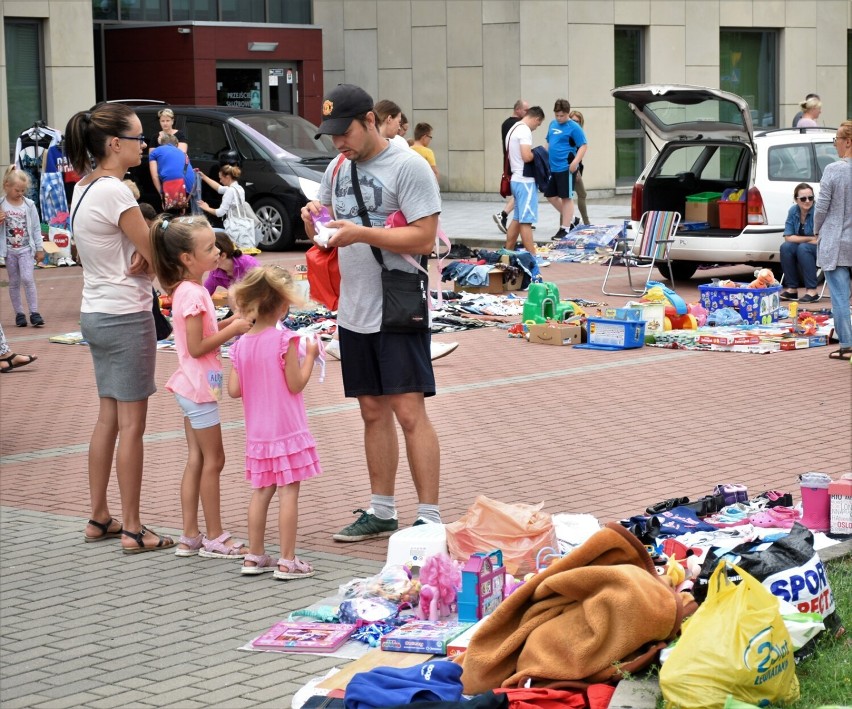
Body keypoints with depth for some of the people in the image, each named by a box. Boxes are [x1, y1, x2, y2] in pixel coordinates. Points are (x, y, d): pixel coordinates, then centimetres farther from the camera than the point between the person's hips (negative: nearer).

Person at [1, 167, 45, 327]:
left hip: (26, 249, -1)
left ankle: (34, 312, -8)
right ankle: (19, 314, 15)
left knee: (28, 278, -13)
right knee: (14, 282, 7)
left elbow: (36, 228, 5)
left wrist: (40, 248, 5)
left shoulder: (29, 204, 0)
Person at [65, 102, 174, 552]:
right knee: (131, 425, -3)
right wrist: (147, 260, 3)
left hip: (95, 313, 9)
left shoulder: (83, 188, 10)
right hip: (125, 316, -9)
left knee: (108, 418, 16)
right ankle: (133, 531, 2)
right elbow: (156, 255, -16)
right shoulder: (114, 191, -19)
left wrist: (140, 257, -6)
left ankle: (99, 519, 22)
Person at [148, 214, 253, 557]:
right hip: (200, 387, -10)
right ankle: (214, 537, 8)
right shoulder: (193, 294, -21)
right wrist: (233, 331, -17)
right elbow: (197, 347, -22)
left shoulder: (186, 290, 9)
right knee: (213, 459, 0)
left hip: (191, 386, 10)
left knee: (196, 460, 12)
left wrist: (228, 325, 3)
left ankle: (190, 536, 17)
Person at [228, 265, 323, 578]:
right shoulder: (285, 340, -14)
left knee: (261, 492, 14)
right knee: (288, 493, -2)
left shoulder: (241, 344, 1)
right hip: (288, 430, -6)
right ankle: (287, 561, -1)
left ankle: (254, 556, 18)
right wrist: (310, 356, -2)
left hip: (258, 433, 6)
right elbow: (295, 384, -14)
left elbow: (234, 390, 0)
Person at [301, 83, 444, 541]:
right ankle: (381, 512, 21)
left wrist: (361, 233, -25)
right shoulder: (338, 167, 12)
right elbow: (322, 235, 20)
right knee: (373, 411, 13)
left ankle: (429, 517, -5)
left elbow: (425, 239, -18)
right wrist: (314, 219, -4)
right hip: (354, 312, 7)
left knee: (409, 411, -8)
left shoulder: (408, 167, -11)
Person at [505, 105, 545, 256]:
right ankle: (532, 257, -7)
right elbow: (527, 156, -26)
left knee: (517, 219, 14)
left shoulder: (513, 129, 17)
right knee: (526, 221, -9)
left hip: (516, 179, 10)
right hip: (525, 181, -10)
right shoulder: (525, 131, -15)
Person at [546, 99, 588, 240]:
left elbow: (583, 146, -13)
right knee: (551, 196, 12)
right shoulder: (552, 124, 12)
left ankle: (565, 228, 4)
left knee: (566, 197, -2)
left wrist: (575, 162, -23)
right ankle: (570, 219, 28)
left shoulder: (574, 127, -10)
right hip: (552, 167, 8)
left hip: (566, 168, -8)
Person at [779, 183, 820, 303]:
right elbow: (788, 238, -5)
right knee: (785, 247, -22)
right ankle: (791, 289, -15)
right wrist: (810, 238, -15)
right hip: (802, 250, 5)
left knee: (803, 248, -32)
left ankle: (812, 291, -31)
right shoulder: (793, 211, -3)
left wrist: (801, 239, -15)